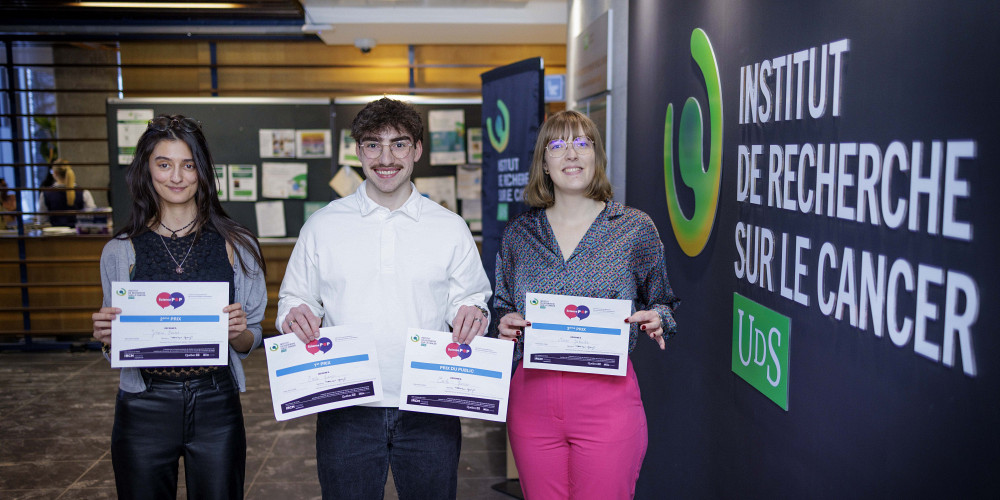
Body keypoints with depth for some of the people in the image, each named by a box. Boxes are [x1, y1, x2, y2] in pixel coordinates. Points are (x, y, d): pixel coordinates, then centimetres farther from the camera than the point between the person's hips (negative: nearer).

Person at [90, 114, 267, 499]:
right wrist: (107, 336, -12)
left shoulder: (237, 246, 1)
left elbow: (249, 343, 5)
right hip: (144, 409, 0)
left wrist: (237, 331, -16)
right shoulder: (120, 252, 3)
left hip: (216, 406, 0)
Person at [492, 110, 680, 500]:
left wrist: (656, 320, -11)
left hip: (608, 397, -2)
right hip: (531, 399, 2)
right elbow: (502, 309, 16)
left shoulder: (635, 228, 0)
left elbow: (661, 303, 11)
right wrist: (504, 325, -6)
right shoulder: (518, 233, 6)